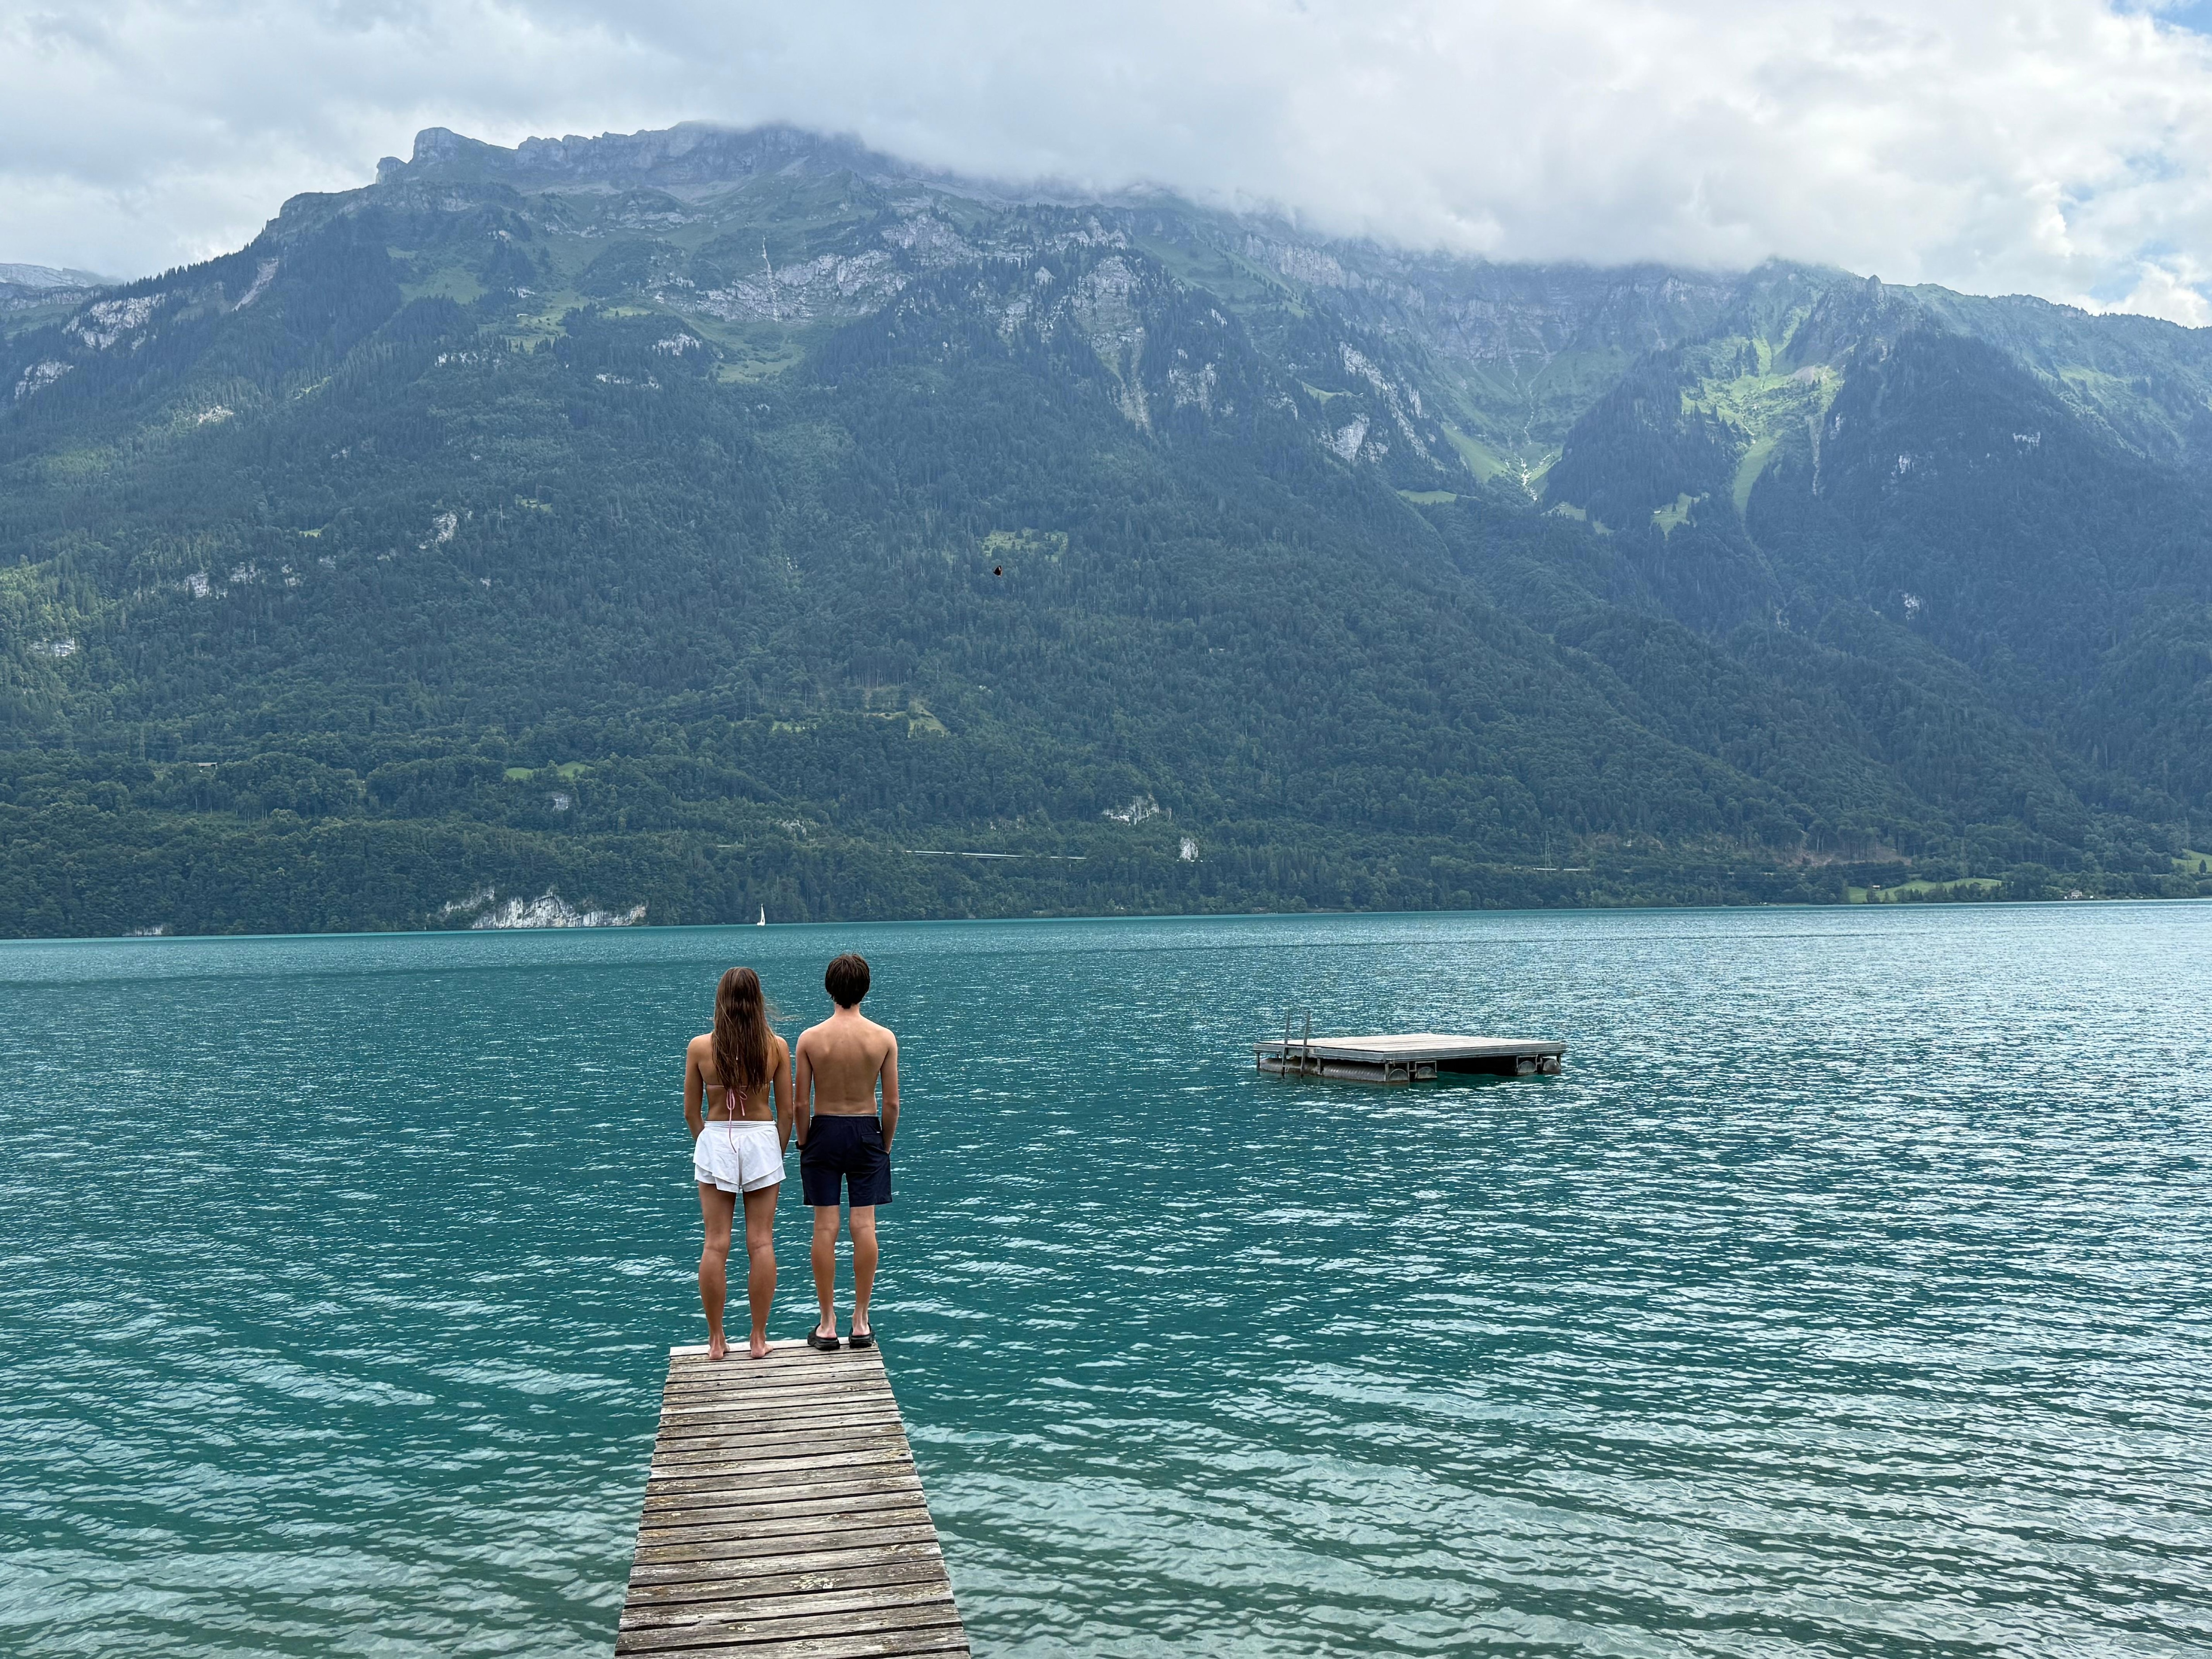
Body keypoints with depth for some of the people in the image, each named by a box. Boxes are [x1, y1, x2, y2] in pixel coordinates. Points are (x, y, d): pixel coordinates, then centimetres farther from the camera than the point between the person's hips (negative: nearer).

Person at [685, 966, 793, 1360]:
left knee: (716, 1244, 5)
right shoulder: (776, 1046, -5)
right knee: (761, 1243, 5)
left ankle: (716, 1341, 9)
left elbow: (691, 1111, 1)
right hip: (762, 1139, 0)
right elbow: (786, 1111, 0)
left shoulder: (700, 1046, -5)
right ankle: (759, 1339, 8)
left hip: (715, 1141, 0)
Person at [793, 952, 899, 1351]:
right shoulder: (884, 1038, -7)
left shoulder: (810, 1038, -9)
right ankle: (861, 1322, 8)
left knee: (825, 1228, 3)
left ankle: (828, 1325, 8)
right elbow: (892, 1102, -3)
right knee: (865, 1225, 4)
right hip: (866, 1132, 1)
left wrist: (804, 1142, 9)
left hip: (824, 1132, -1)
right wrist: (886, 1145, 10)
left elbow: (802, 1102, -6)